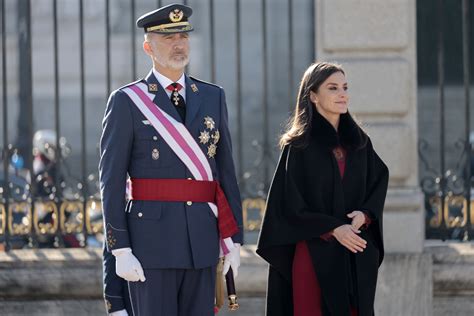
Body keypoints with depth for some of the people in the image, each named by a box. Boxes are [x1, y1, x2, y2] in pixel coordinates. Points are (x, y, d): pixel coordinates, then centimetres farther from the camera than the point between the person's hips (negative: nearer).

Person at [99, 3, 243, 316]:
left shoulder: (213, 97, 11)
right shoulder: (126, 102, -2)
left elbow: (226, 171, 12)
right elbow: (111, 181, -4)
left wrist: (234, 240, 8)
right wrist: (121, 250, -11)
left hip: (202, 241, 4)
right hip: (152, 241, -4)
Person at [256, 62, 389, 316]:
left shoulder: (359, 142, 11)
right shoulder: (299, 145, -2)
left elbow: (379, 181, 12)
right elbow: (291, 203, -6)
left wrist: (365, 214, -9)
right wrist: (333, 229, -16)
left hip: (358, 256, 4)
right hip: (315, 252, -4)